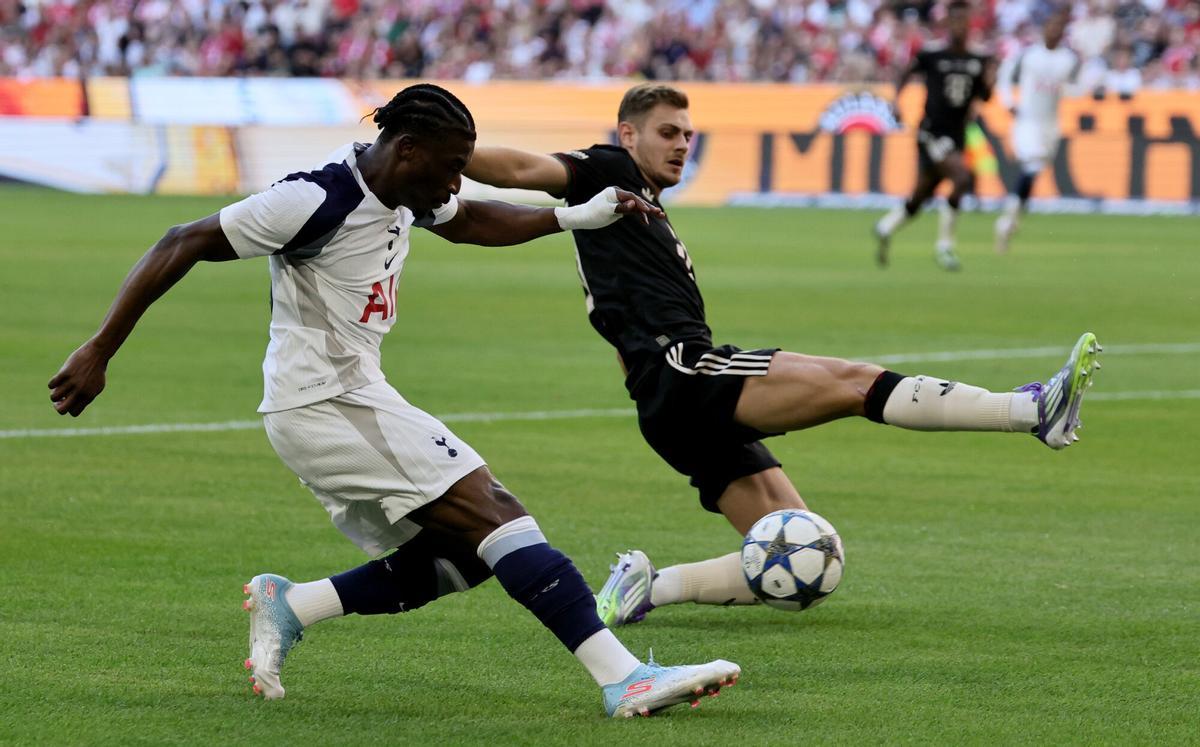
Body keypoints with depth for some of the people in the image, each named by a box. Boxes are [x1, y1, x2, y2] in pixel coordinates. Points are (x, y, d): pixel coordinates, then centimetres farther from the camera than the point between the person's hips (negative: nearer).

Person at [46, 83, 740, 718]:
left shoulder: (405, 192, 7)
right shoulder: (318, 200, -20)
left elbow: (469, 221, 29)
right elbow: (182, 245, -17)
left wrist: (575, 216, 17)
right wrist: (98, 353, -19)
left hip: (355, 400, 10)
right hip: (325, 401, -10)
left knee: (461, 554, 4)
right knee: (496, 515, -16)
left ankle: (288, 606, 8)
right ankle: (624, 678, -21)